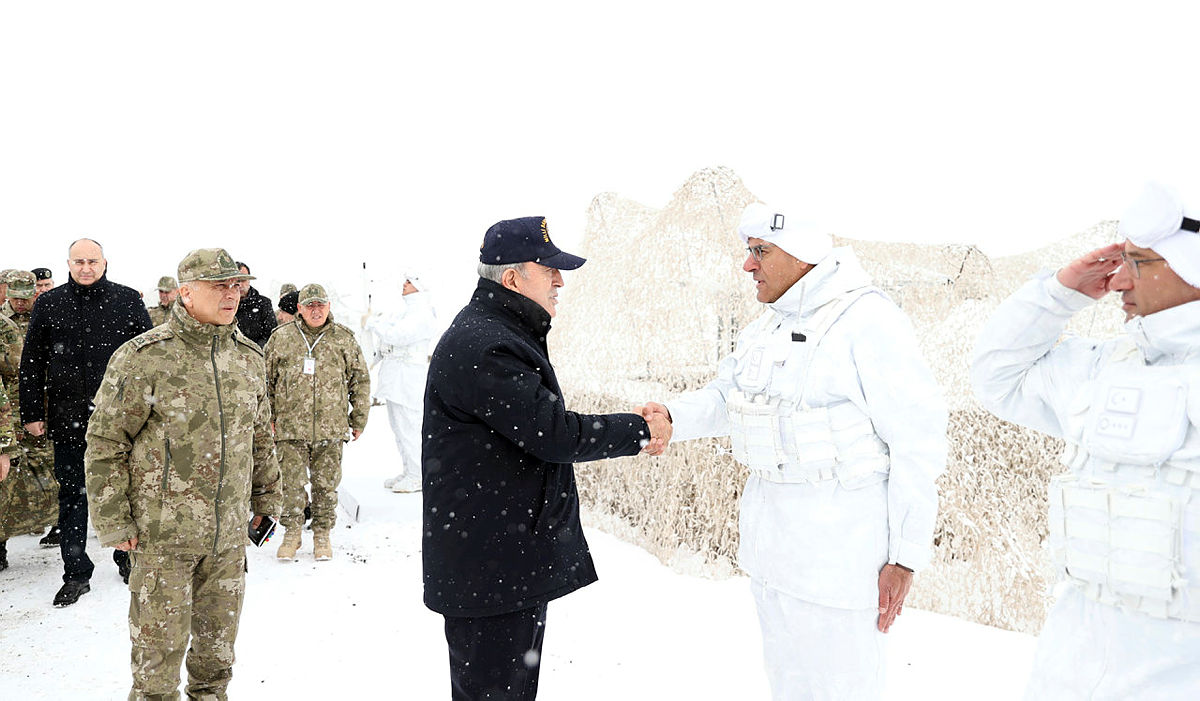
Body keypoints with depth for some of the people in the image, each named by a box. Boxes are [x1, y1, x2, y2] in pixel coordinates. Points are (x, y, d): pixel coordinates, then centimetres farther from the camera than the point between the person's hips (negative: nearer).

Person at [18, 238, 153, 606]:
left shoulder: (128, 300, 2)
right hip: (68, 418, 1)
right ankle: (76, 574, 16)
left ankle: (127, 556, 27)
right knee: (72, 495, 7)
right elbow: (31, 364, 8)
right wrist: (32, 413, 4)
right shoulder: (49, 304, 5)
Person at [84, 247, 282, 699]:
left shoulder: (249, 357, 6)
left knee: (218, 643, 18)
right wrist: (113, 522, -8)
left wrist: (266, 498, 18)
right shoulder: (143, 358, -11)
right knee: (159, 644, 7)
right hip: (163, 532, -4)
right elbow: (105, 441, -8)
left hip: (230, 533, 5)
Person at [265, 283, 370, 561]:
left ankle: (322, 534, 22)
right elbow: (266, 380, 10)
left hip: (331, 427, 1)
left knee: (326, 484, 8)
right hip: (290, 427, 0)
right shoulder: (281, 338, 4)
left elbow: (361, 380, 10)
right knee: (291, 483, 2)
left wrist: (359, 418, 9)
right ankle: (292, 533, 19)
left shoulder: (344, 339, 5)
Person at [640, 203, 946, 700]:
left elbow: (918, 441, -17)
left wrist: (906, 556, -16)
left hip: (838, 542, -8)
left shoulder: (867, 323, -17)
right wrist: (673, 417, -9)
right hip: (769, 528, 9)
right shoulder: (769, 324, 10)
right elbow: (724, 398, 12)